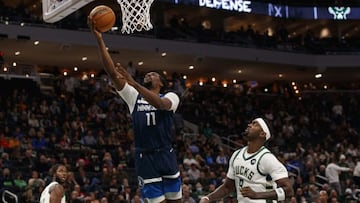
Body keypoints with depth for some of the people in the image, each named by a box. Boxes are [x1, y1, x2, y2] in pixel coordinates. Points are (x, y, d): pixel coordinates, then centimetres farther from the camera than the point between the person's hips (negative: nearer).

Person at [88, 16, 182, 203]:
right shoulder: (134, 96, 8)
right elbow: (111, 72, -2)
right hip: (145, 158, 1)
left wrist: (134, 83, -33)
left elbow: (160, 103, -24)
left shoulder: (170, 97, 3)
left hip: (166, 157, -1)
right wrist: (99, 40, -12)